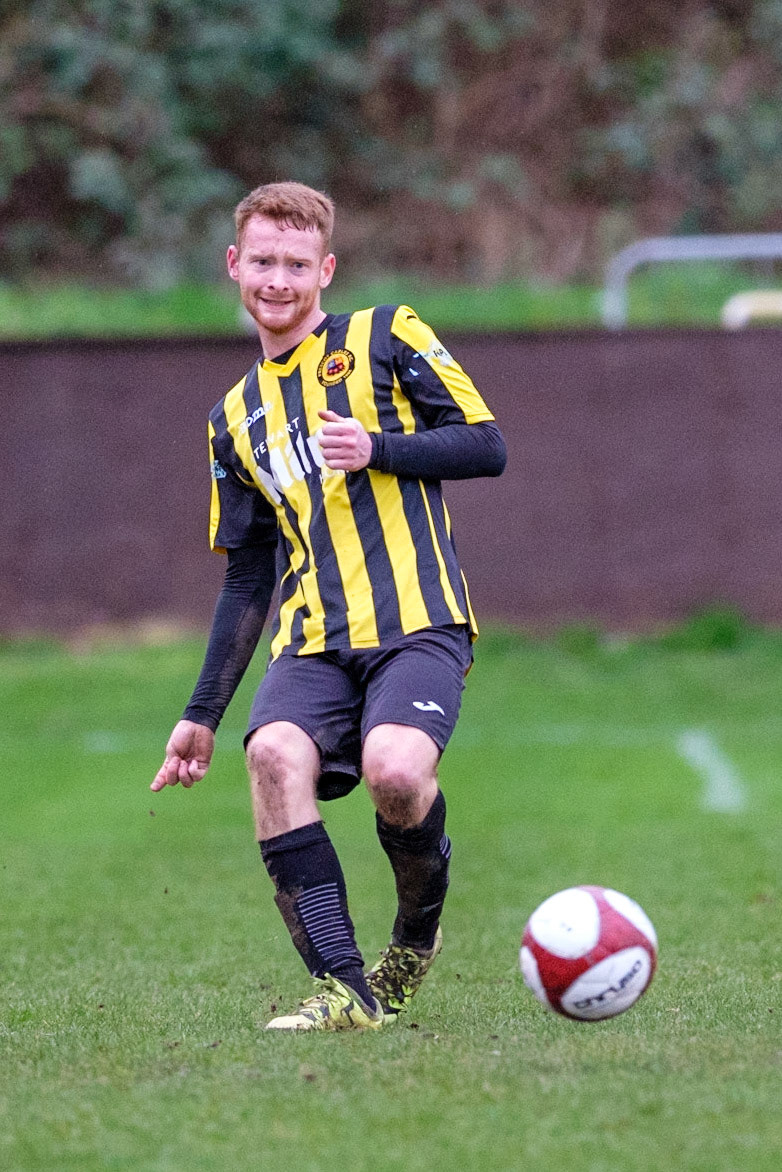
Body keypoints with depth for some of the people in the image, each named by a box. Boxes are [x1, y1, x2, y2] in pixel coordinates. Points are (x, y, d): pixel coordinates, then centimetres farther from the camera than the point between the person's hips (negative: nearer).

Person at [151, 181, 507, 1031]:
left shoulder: (386, 337, 10)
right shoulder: (237, 418, 23)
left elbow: (487, 447, 3)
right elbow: (247, 579, 25)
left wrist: (377, 449, -13)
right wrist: (202, 716, 19)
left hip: (417, 622, -4)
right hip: (312, 639, 4)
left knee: (395, 769, -31)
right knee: (275, 753, -29)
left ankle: (419, 930, 2)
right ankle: (343, 987, -28)